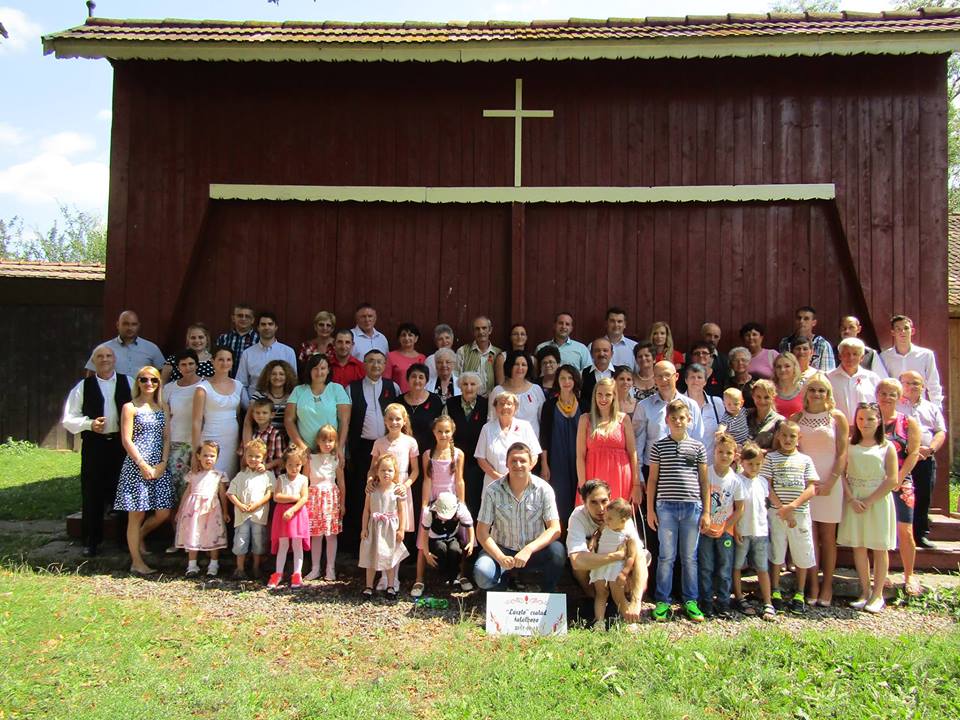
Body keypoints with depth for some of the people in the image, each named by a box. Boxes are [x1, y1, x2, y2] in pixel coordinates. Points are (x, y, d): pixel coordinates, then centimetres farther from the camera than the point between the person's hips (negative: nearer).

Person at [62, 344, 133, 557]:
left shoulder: (128, 383, 7)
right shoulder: (83, 387, 6)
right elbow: (68, 419, 5)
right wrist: (89, 424, -11)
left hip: (122, 444, 0)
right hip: (94, 445, 0)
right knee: (92, 495, 4)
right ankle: (91, 542, 16)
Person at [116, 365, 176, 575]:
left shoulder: (162, 408, 13)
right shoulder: (130, 407, -1)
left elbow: (166, 438, 10)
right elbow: (126, 440, -7)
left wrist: (163, 463, -4)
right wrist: (143, 465, -12)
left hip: (159, 466, 5)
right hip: (136, 465, -5)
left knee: (164, 512, 2)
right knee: (137, 515, 1)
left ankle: (140, 536, 30)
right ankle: (137, 562, 9)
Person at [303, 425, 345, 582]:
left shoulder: (336, 460, 0)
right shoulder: (311, 459, 2)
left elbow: (341, 484, 4)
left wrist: (342, 504, 2)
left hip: (331, 498, -1)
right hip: (314, 497, 1)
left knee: (331, 535, 3)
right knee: (315, 535, 6)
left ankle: (330, 569, 12)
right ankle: (315, 569, 16)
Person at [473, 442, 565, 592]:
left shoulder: (544, 489, -10)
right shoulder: (492, 490, -11)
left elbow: (555, 529, -16)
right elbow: (482, 532, -9)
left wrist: (529, 549, -32)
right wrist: (501, 558, -24)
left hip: (533, 550, 1)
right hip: (502, 549, 0)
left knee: (556, 550, -30)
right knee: (482, 575, -30)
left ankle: (546, 594, 1)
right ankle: (508, 575, 8)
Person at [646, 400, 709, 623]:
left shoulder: (698, 447, 7)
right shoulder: (659, 446, 4)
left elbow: (704, 481, 9)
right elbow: (652, 479, 5)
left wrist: (706, 511, 5)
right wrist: (650, 509, 2)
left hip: (692, 508, 1)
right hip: (666, 507, -1)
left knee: (690, 557, 9)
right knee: (666, 556, 4)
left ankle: (691, 601, 20)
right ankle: (662, 601, 13)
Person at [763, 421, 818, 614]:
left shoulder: (805, 460, 7)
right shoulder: (771, 457, 4)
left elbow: (811, 489, -1)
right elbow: (767, 486, -2)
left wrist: (792, 506, -13)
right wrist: (782, 508, -11)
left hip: (801, 513, 1)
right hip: (777, 513, -1)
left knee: (802, 555, 6)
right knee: (776, 554, 5)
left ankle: (799, 596, 19)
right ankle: (775, 593, 16)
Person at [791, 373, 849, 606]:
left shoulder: (837, 417, 1)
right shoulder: (796, 418, 6)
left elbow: (842, 454, -2)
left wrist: (830, 483, -10)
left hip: (830, 484, -1)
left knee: (828, 537, 5)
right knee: (809, 535, 2)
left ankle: (827, 586, 11)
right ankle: (813, 585, 8)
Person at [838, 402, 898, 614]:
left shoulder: (887, 447, -2)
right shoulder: (849, 446, 6)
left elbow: (892, 480, -8)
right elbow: (842, 474, 1)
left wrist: (869, 501, -14)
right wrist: (851, 499, -12)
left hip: (879, 501, -2)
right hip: (854, 501, 3)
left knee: (880, 547, 4)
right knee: (858, 546, 7)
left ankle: (877, 594, 14)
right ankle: (865, 591, 19)